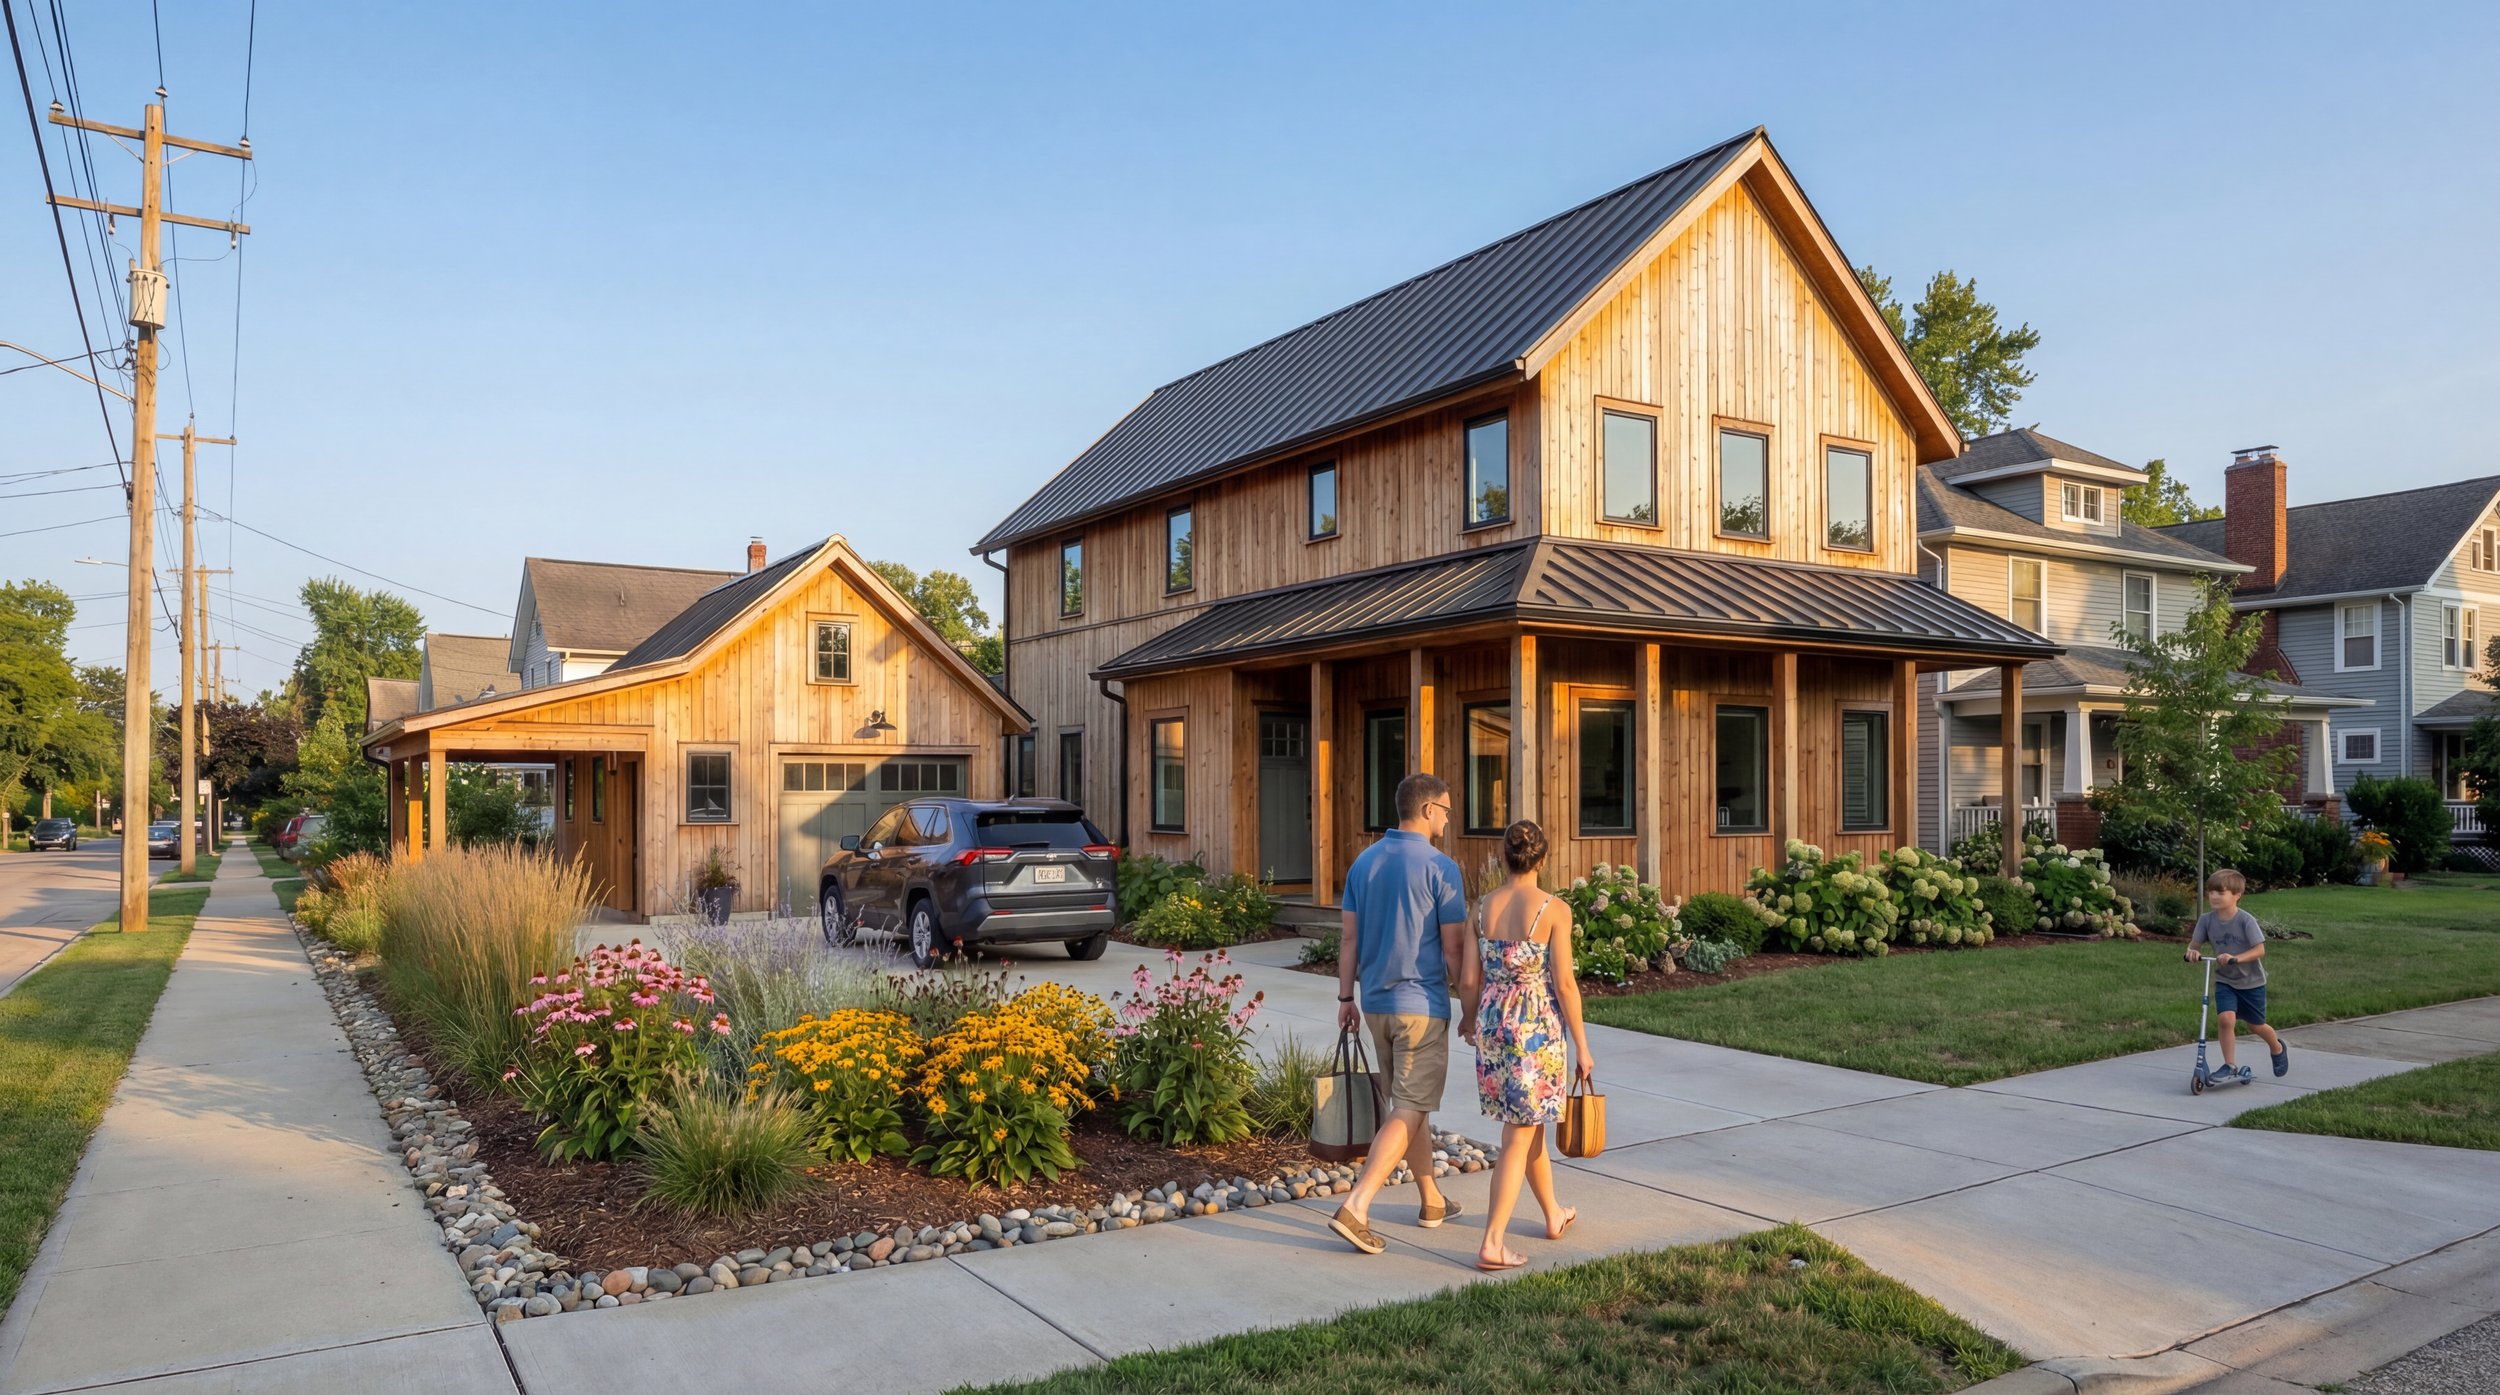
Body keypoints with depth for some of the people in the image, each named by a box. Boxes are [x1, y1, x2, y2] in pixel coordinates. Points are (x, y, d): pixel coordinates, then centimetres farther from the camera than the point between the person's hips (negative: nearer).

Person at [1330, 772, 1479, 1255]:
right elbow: (1454, 949, -11)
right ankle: (1355, 1207, -12)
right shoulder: (1440, 868, -13)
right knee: (1409, 1111, -3)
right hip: (1421, 1004, -7)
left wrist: (1346, 998, 14)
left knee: (1407, 1103, 19)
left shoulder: (1363, 862, 6)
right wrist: (1470, 1010, 0)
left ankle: (1432, 1200, 30)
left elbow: (1348, 937, 8)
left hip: (1376, 1002, 7)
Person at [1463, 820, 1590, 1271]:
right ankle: (1492, 1243, 1)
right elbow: (1564, 983, -12)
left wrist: (1475, 1022, 21)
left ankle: (1554, 1214, 40)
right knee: (1519, 1138, 3)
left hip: (1494, 1023, 5)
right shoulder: (1554, 909, -12)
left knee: (1529, 1122, 23)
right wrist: (1582, 1046, -4)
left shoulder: (1482, 907, 0)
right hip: (1538, 1028, -5)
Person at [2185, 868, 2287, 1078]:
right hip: (2225, 980, 2)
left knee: (2257, 1025, 15)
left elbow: (2259, 950, -22)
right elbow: (2194, 942, -4)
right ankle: (2230, 1065, -8)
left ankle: (2278, 1049, 47)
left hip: (2251, 982, -2)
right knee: (2225, 1019, -19)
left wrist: (2236, 958, -38)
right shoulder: (2207, 919, -9)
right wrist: (2191, 951, -28)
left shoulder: (2246, 920, -18)